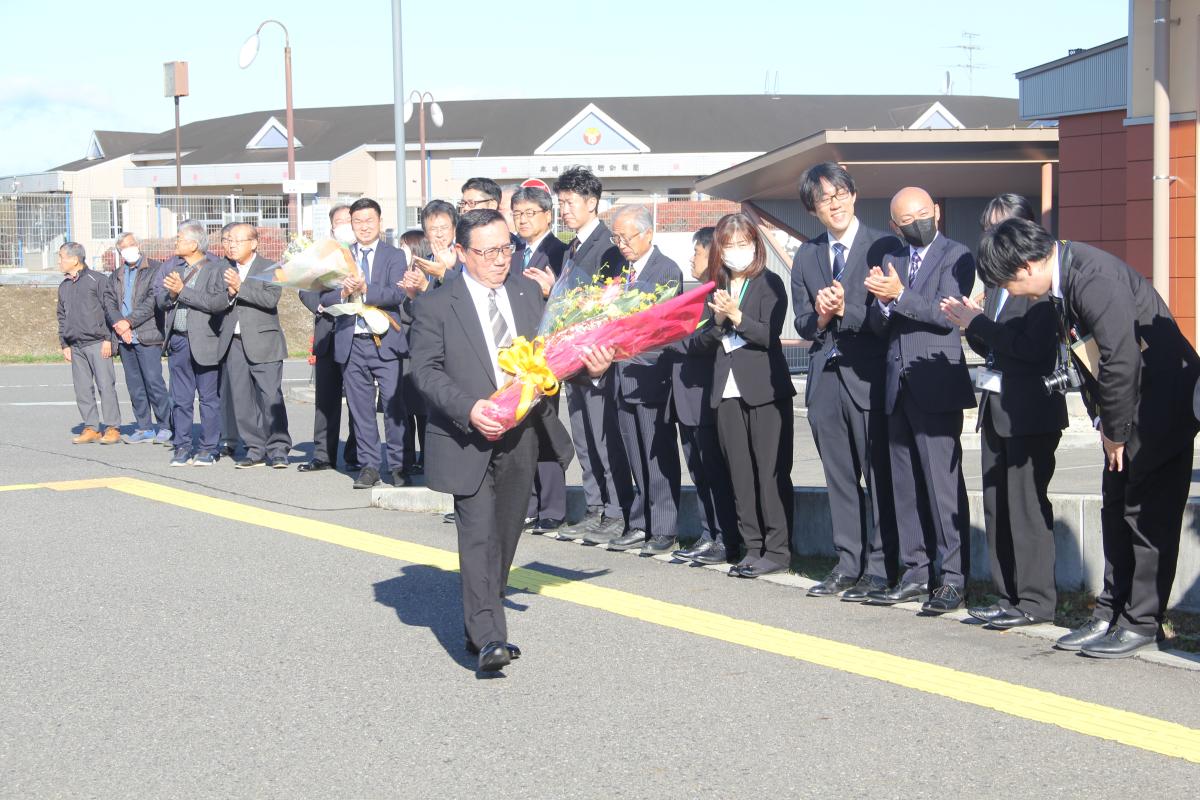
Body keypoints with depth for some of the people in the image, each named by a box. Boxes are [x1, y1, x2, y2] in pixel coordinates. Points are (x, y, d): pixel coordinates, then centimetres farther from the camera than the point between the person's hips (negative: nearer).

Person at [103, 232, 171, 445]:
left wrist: (129, 321, -13)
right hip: (124, 338, 6)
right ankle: (144, 427, 14)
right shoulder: (116, 275, 18)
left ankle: (165, 426, -2)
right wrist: (118, 324, -9)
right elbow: (109, 301, 9)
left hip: (147, 336, -6)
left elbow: (153, 300, -11)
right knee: (134, 385, 8)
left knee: (154, 381, -9)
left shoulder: (155, 269, -2)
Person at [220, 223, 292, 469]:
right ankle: (255, 449, 11)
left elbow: (271, 299, -15)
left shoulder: (269, 269, 0)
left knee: (271, 397, -7)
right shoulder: (225, 271, 14)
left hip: (262, 342, -5)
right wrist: (228, 293, -12)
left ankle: (278, 449, 0)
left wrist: (240, 287, -19)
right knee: (242, 400, 4)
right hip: (234, 343, 5)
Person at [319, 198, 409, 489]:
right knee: (360, 408, 6)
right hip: (352, 343, 3)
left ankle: (399, 465, 3)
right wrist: (343, 292, -15)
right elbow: (325, 298, 6)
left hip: (385, 342, -3)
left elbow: (397, 294, -11)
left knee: (394, 405, -5)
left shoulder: (394, 256, 4)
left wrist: (365, 290, -24)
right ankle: (369, 465, 13)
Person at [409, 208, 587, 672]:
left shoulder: (528, 292, 11)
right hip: (469, 441, -5)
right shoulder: (436, 306, -4)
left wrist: (587, 364, -6)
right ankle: (488, 638, -16)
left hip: (522, 436, 5)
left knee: (505, 535, 12)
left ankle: (479, 628, 26)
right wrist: (469, 408, -23)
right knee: (479, 535, -13)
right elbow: (426, 369, -8)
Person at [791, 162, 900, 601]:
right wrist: (819, 318, -10)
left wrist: (845, 311, -19)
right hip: (825, 376, 5)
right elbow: (802, 325, 11)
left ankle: (879, 566, 5)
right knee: (839, 476, 11)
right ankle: (848, 563, 19)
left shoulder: (884, 246, -4)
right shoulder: (806, 256, 13)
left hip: (869, 376, -5)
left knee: (879, 474, -1)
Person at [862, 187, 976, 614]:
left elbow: (946, 315, -14)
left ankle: (954, 579, -5)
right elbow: (877, 325, 11)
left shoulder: (955, 257, -2)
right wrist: (881, 302, -10)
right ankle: (915, 573, 17)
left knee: (943, 483, -9)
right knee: (905, 486, 10)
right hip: (899, 387, 7)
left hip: (936, 386, -7)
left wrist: (899, 295, -22)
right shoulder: (891, 261, 16)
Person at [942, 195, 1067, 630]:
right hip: (996, 408, 9)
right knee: (996, 504, 11)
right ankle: (1009, 595, 18)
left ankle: (1036, 600, 1)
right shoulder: (998, 280, 13)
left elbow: (1032, 346, -23)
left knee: (1027, 503, -5)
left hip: (1030, 410, -9)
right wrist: (971, 324, -1)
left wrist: (977, 322, -16)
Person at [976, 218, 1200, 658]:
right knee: (1116, 511, 12)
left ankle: (1142, 622, 5)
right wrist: (1103, 421, 7)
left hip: (1162, 403, -10)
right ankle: (1111, 614, 20)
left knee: (1149, 516, -3)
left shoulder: (1094, 278, -26)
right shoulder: (1065, 273, 3)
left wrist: (1115, 431, -15)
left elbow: (1121, 361, -26)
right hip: (1125, 408, 10)